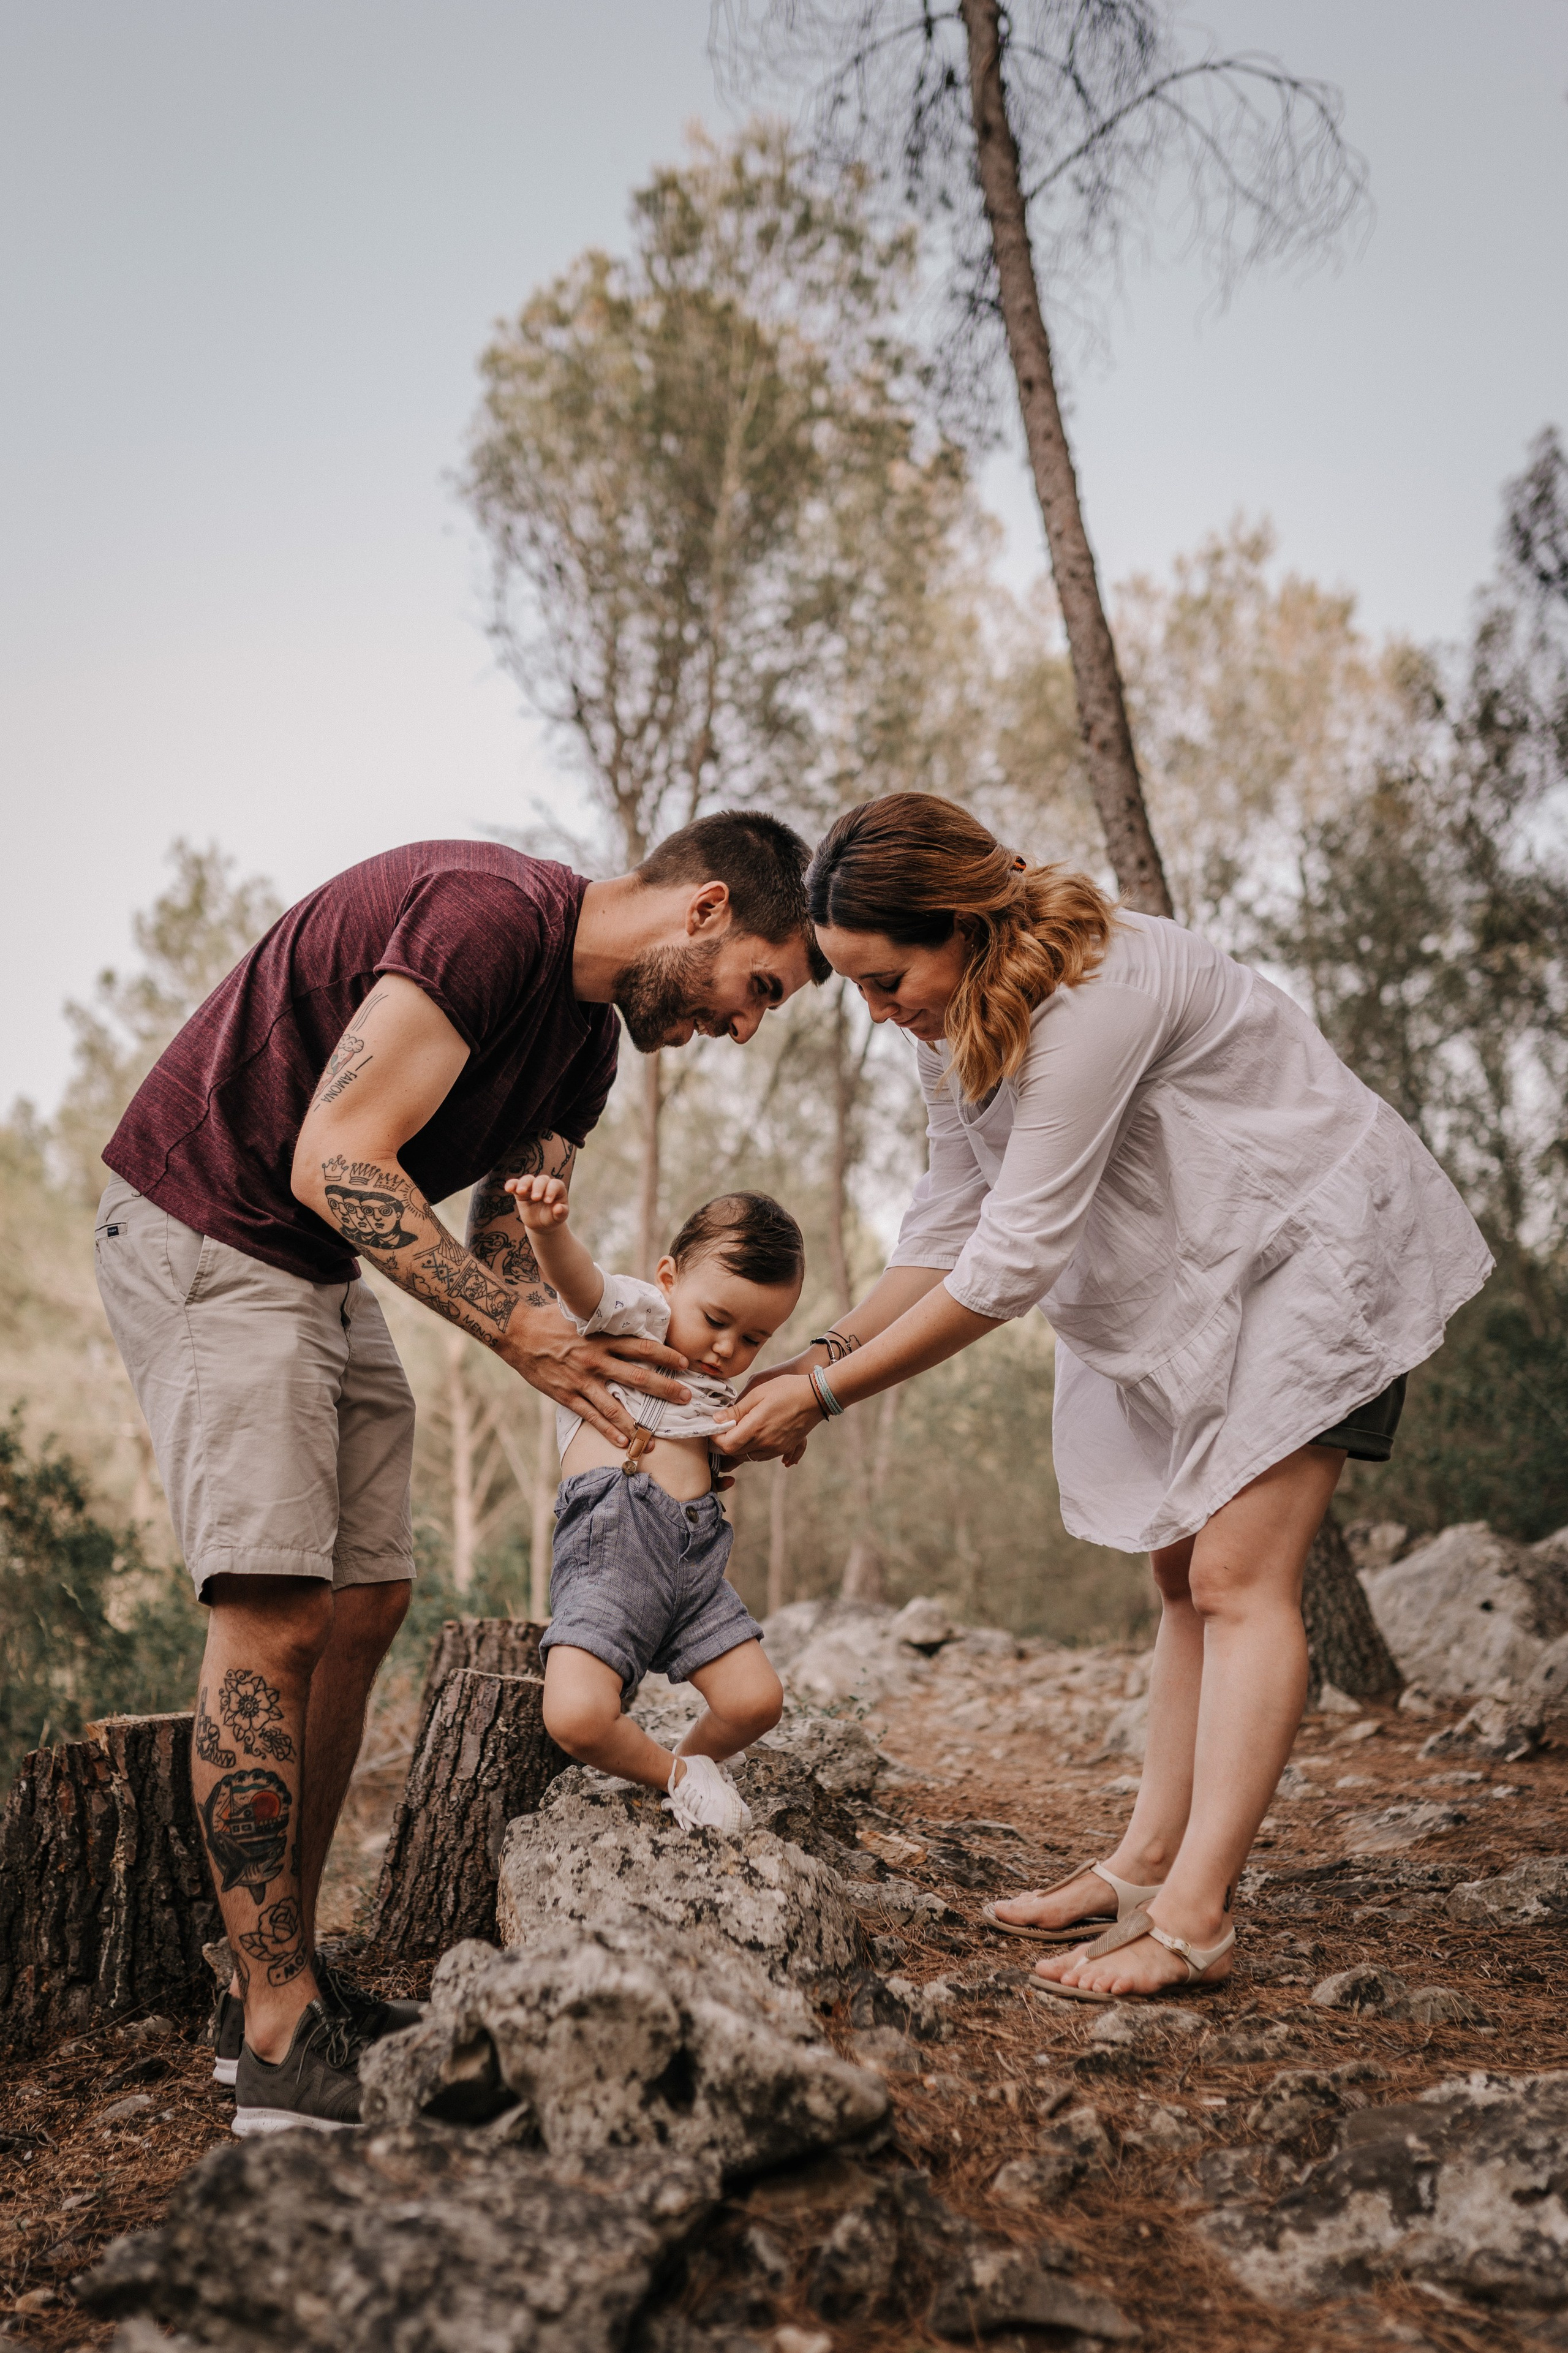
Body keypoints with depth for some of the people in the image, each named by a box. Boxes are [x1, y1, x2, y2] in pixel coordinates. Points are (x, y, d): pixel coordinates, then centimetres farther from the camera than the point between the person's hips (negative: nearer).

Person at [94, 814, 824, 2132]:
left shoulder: (590, 1035, 8)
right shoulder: (488, 916, -23)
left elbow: (505, 1250, 6)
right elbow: (337, 1161, -28)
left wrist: (603, 1376, -12)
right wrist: (527, 1333, -33)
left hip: (327, 1271, 10)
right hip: (204, 1237, -10)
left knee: (366, 1603, 6)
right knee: (273, 1610, -15)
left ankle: (286, 1983, 13)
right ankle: (279, 2046, -10)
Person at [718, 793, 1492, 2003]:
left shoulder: (1091, 996, -32)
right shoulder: (955, 1018, -3)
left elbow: (1015, 1257, -32)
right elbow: (950, 1221, 4)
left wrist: (826, 1393, -26)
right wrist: (828, 1350, -8)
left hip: (1317, 1245, -9)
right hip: (1189, 1280, 9)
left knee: (1238, 1577, -15)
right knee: (1184, 1574, 8)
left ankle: (1193, 1916, -15)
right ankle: (1145, 1867, 13)